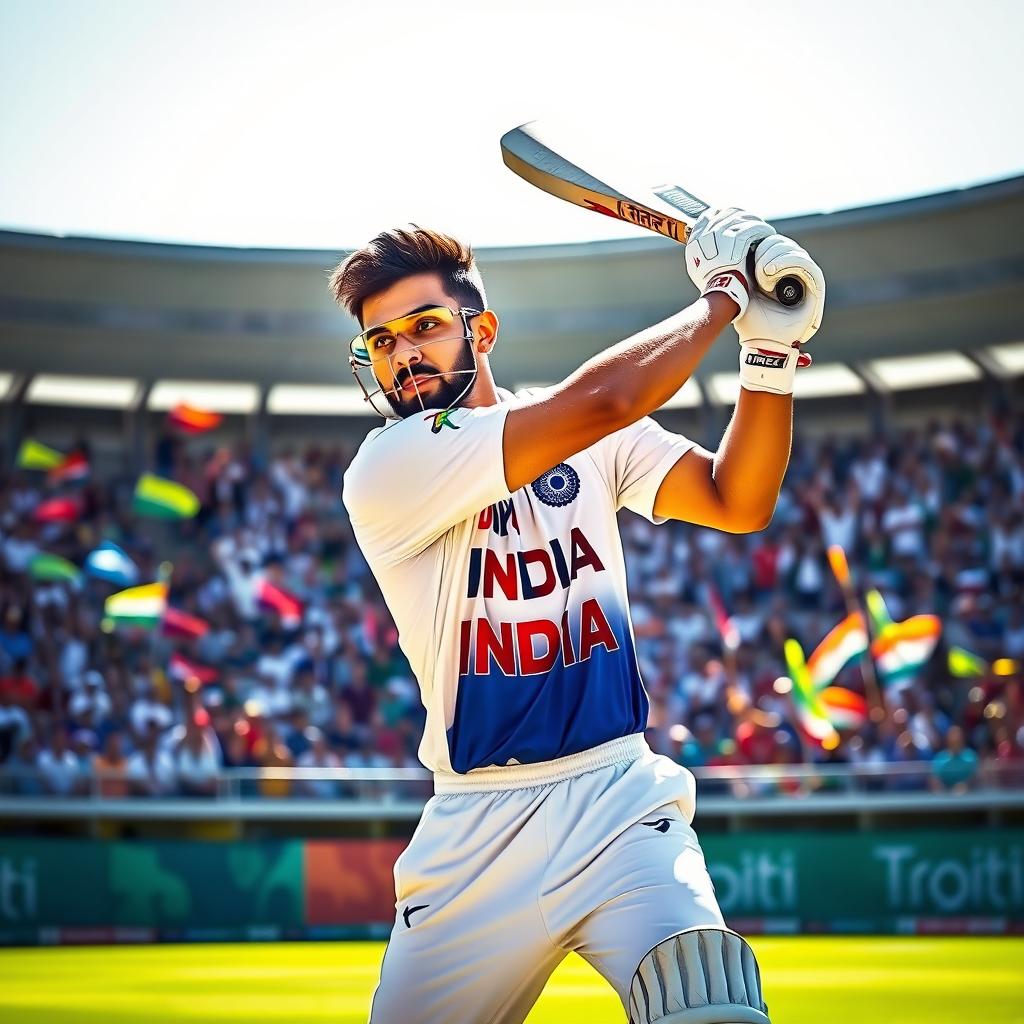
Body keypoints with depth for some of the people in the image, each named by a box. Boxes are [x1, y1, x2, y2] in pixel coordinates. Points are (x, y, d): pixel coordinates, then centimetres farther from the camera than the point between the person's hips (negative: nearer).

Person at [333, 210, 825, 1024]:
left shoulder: (600, 441, 9)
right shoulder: (386, 470, -9)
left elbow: (737, 502, 3)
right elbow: (599, 400, -17)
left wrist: (771, 346, -8)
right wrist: (723, 296, -5)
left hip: (619, 800, 1)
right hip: (477, 836, -1)